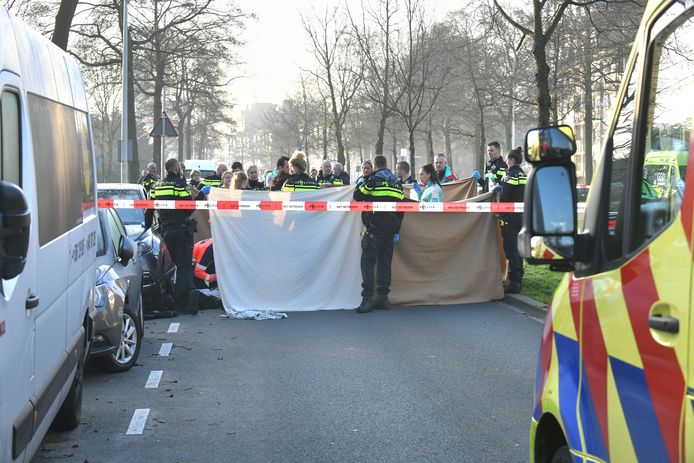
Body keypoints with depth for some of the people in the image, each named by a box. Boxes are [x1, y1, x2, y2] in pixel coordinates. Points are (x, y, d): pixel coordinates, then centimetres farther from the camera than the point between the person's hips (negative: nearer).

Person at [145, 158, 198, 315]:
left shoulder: (156, 186, 12)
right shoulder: (180, 184, -5)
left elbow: (149, 210, 16)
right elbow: (189, 207, -10)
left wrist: (147, 227, 26)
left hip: (165, 230, 5)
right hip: (182, 229, -5)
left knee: (180, 263, 12)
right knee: (184, 265, -1)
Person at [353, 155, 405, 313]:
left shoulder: (374, 181, -6)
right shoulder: (397, 184, 13)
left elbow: (357, 195, 2)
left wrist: (360, 185, 23)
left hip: (375, 227, -6)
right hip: (391, 228, 6)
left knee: (368, 260, -5)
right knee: (385, 261, 12)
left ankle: (367, 298, -14)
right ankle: (383, 297, 13)